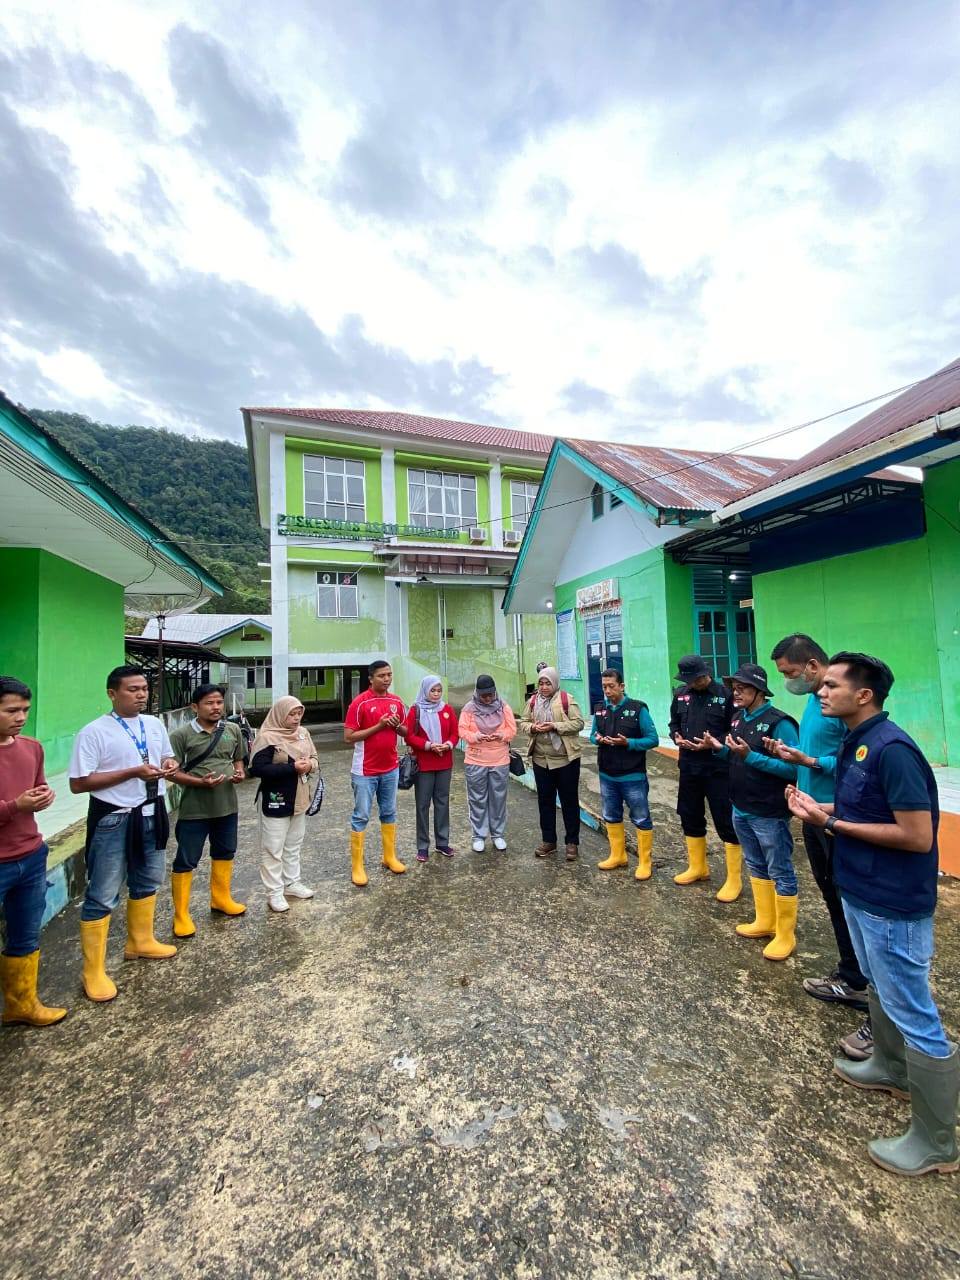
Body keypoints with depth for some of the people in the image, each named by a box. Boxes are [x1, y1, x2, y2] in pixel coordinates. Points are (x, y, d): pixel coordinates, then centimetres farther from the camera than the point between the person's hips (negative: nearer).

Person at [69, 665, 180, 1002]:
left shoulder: (155, 725, 2)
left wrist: (169, 765, -9)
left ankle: (140, 942, 44)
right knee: (102, 896, 6)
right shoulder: (94, 732, -16)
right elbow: (78, 784, -18)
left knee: (148, 882, 22)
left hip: (151, 814, 7)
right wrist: (133, 772, -26)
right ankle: (93, 971, 24)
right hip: (113, 820, -6)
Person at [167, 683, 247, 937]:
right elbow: (173, 772, -11)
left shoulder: (233, 730, 1)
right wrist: (200, 782, -24)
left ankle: (221, 899, 41)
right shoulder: (181, 735, -13)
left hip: (227, 805, 5)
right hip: (194, 809, -5)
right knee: (186, 861, 7)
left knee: (224, 853, 20)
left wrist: (239, 772, -10)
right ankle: (181, 915, 24)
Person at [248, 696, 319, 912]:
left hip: (299, 799, 7)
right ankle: (274, 892, 19)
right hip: (275, 801, -7)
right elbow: (257, 768, -23)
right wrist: (292, 767, -26)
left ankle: (292, 883, 34)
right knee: (273, 848, 5)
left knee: (294, 844, 19)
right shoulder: (267, 737, -16)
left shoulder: (303, 733, 4)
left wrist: (310, 764, -14)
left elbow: (314, 757, 11)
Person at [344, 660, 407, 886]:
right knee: (361, 817, 4)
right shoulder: (360, 702, -14)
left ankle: (390, 857, 30)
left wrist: (397, 725, -11)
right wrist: (378, 726, -22)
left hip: (391, 768, 5)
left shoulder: (396, 701, 3)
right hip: (365, 770, -5)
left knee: (389, 813, 16)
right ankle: (357, 866, 16)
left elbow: (404, 732, 12)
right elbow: (349, 736, -16)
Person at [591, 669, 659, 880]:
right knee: (611, 817, 18)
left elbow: (653, 739, -12)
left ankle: (645, 862, 24)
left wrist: (628, 743, -25)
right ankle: (618, 856, 36)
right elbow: (593, 735, 12)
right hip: (607, 776, 5)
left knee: (641, 820, 8)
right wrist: (597, 739, -12)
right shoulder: (600, 709, 3)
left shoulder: (638, 708, -13)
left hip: (633, 777, -5)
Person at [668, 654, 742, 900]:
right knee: (690, 816, 16)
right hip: (688, 765, 6)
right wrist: (676, 737, -4)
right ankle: (698, 867, 36)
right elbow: (674, 723, 16)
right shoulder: (681, 694, 5)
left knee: (726, 821, 2)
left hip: (718, 768, -6)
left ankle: (734, 879, 18)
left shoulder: (725, 694, -10)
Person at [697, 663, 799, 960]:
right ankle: (764, 921, 37)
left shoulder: (779, 722, -19)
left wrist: (750, 756, -29)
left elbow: (792, 769, -24)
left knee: (781, 874, 8)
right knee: (756, 867, 21)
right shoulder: (738, 718, 5)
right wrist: (720, 748, -3)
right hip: (741, 810, 8)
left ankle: (785, 936, 23)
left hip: (769, 815, -8)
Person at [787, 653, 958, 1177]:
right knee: (879, 988, 28)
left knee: (914, 1016, 7)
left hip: (893, 905, -9)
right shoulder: (854, 743, 2)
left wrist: (832, 824, -22)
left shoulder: (891, 749, -26)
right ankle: (891, 1069, 50)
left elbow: (918, 837, -25)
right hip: (861, 892, 9)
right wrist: (818, 807, -3)